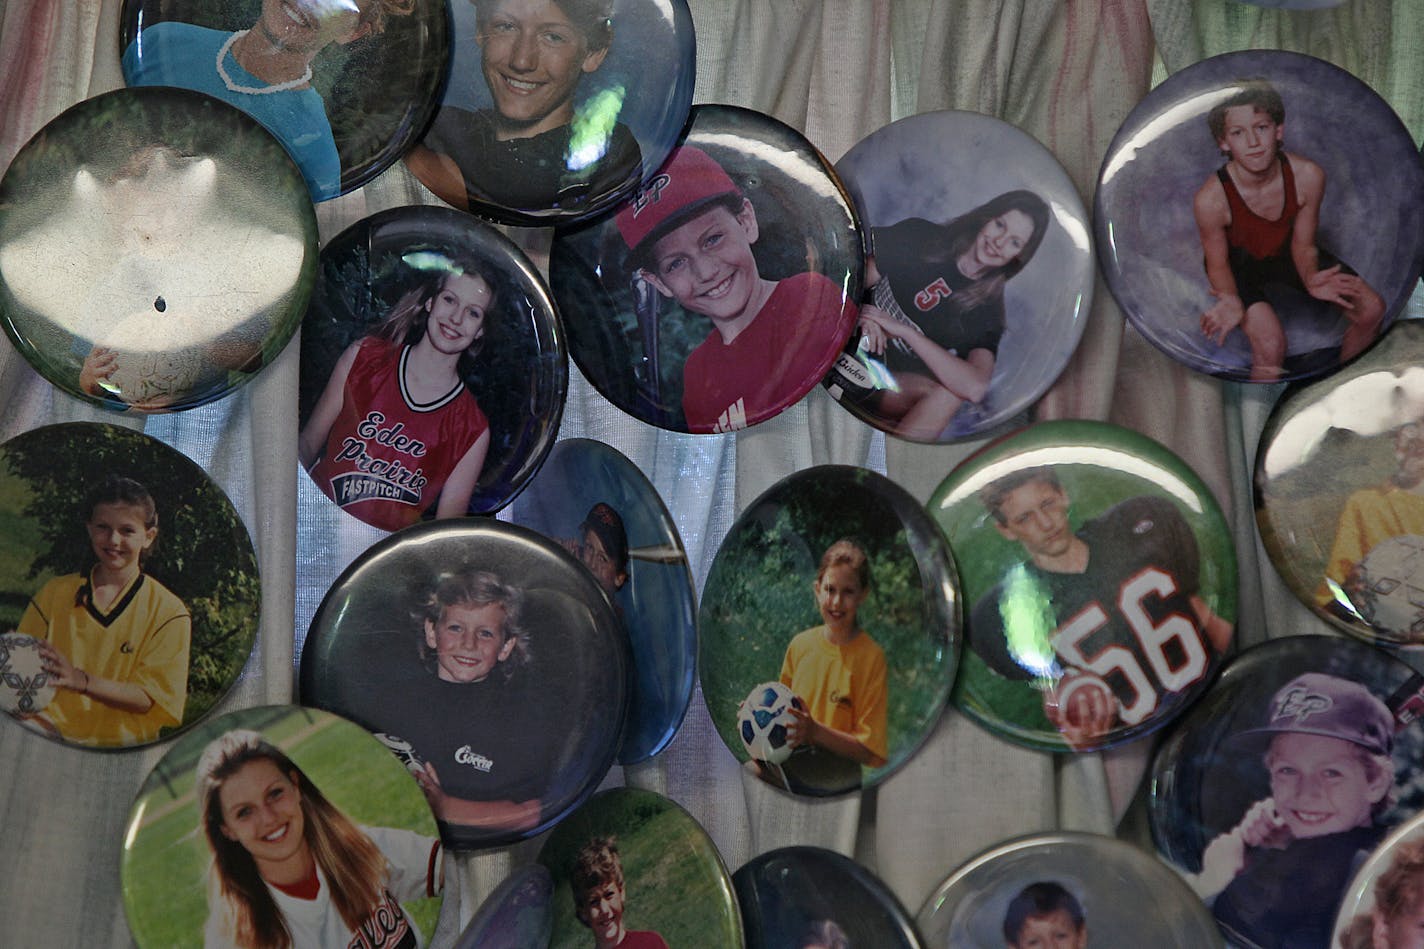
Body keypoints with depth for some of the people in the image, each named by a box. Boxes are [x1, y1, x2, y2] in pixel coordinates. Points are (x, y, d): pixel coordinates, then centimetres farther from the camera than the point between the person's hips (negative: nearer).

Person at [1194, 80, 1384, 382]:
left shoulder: (1308, 176, -25)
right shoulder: (1210, 199, -34)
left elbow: (1303, 244, -10)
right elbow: (1218, 264, -18)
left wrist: (1310, 278, -31)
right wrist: (1232, 300, -39)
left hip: (1285, 251, 5)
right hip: (1239, 263, -4)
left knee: (1372, 309, 0)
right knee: (1271, 342, -30)